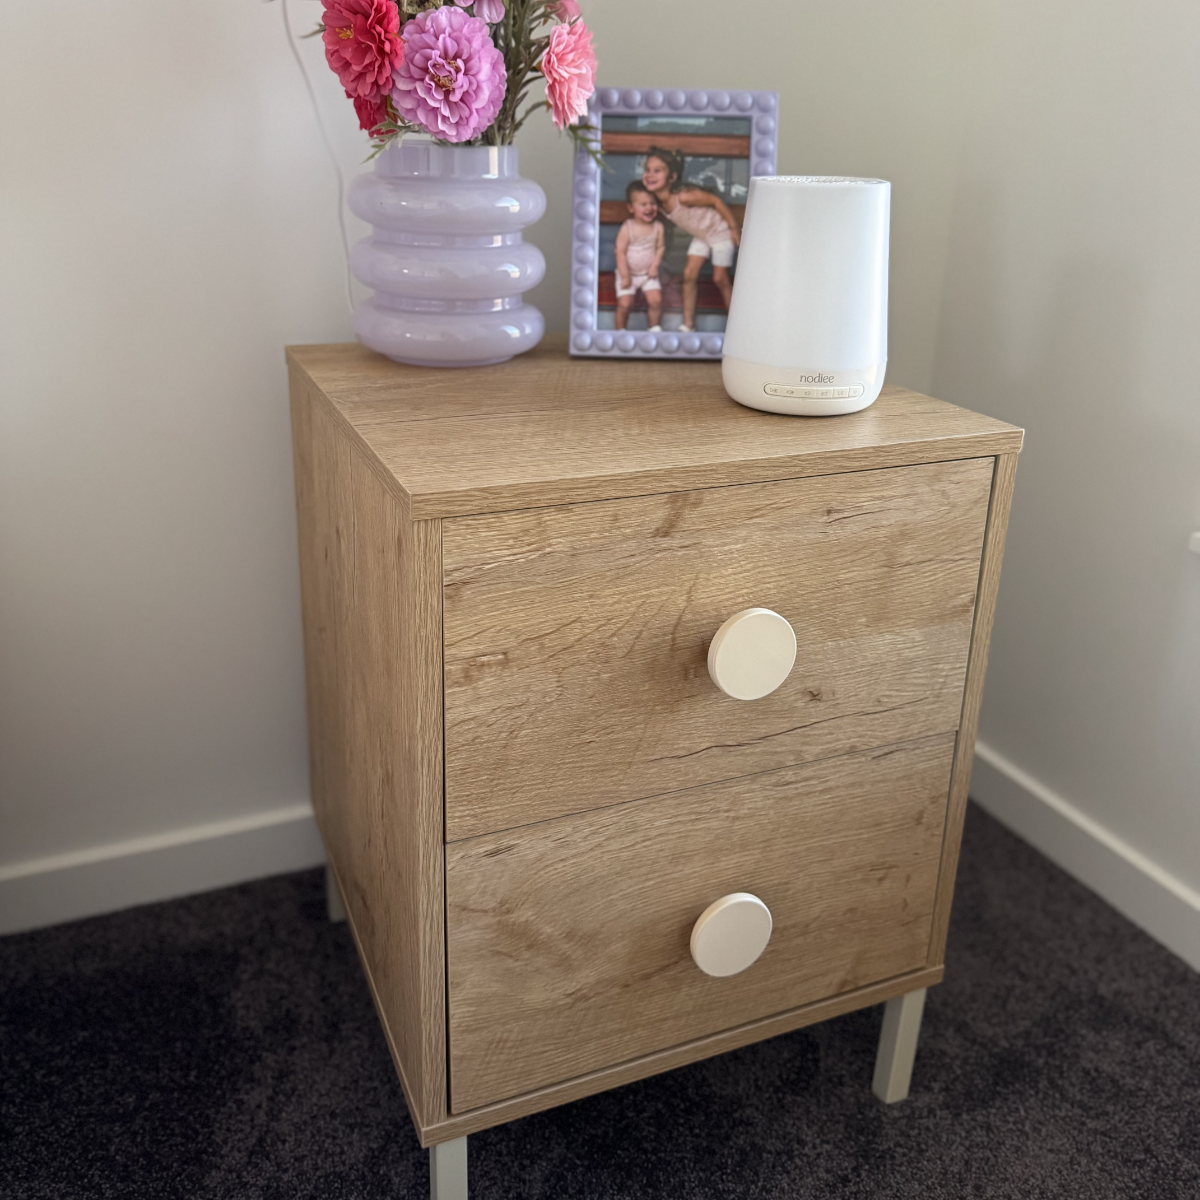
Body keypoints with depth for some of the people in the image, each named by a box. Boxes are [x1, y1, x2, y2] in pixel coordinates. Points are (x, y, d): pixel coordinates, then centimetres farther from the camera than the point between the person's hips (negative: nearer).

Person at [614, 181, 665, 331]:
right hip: (628, 274, -2)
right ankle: (620, 331, 12)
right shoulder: (627, 228, -15)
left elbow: (660, 247, 0)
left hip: (648, 274, 3)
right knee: (625, 303, -9)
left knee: (656, 300, -11)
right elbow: (620, 252, -15)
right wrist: (625, 276, -16)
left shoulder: (658, 227, -5)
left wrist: (655, 265, -14)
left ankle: (655, 327, 10)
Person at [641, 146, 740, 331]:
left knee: (720, 279, -1)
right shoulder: (656, 201, -16)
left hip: (720, 232, -6)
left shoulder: (684, 196, -38)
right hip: (700, 235, 7)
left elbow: (717, 201, -28)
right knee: (689, 274, 1)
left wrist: (734, 228, -21)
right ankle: (688, 324, 10)